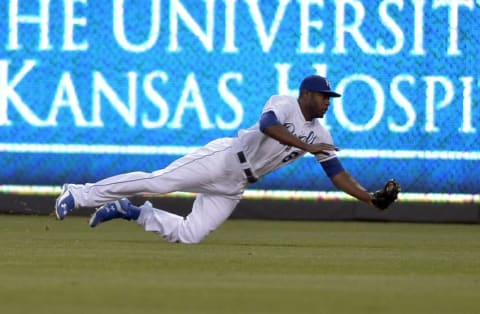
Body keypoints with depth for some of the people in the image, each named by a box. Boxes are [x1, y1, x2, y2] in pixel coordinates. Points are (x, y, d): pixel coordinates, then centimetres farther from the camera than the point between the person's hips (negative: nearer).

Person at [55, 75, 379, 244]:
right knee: (158, 181, -17)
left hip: (234, 187, 7)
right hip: (224, 158, -7)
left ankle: (130, 211, 13)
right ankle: (82, 194, -8)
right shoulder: (283, 103, -10)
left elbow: (339, 174, 9)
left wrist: (371, 198, -3)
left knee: (189, 234, -4)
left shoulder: (320, 135, 10)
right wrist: (305, 145, -37)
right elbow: (267, 125, -31)